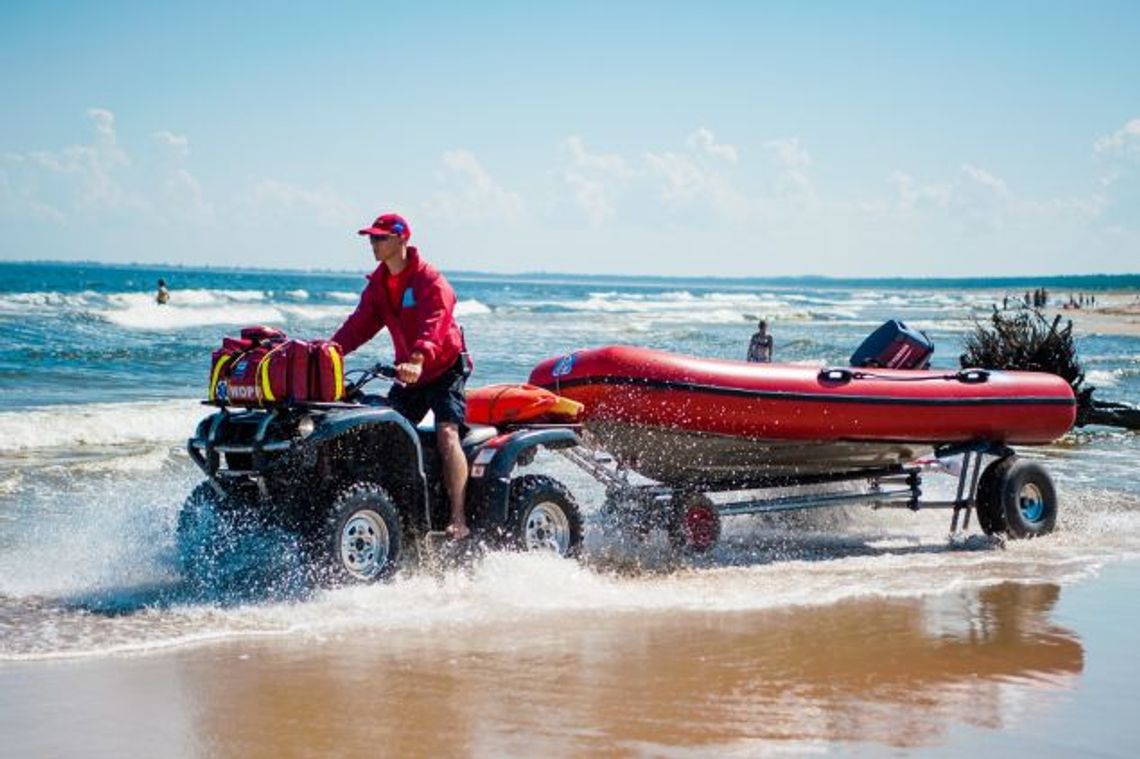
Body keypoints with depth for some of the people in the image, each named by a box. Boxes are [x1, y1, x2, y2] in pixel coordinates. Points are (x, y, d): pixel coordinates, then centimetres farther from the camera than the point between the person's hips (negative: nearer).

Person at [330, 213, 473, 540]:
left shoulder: (430, 281, -17)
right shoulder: (378, 283, 8)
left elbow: (434, 326, -33)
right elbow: (360, 323, 4)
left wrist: (419, 359, -51)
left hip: (445, 369, -8)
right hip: (408, 374, 8)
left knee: (446, 433, -22)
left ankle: (458, 519, -25)